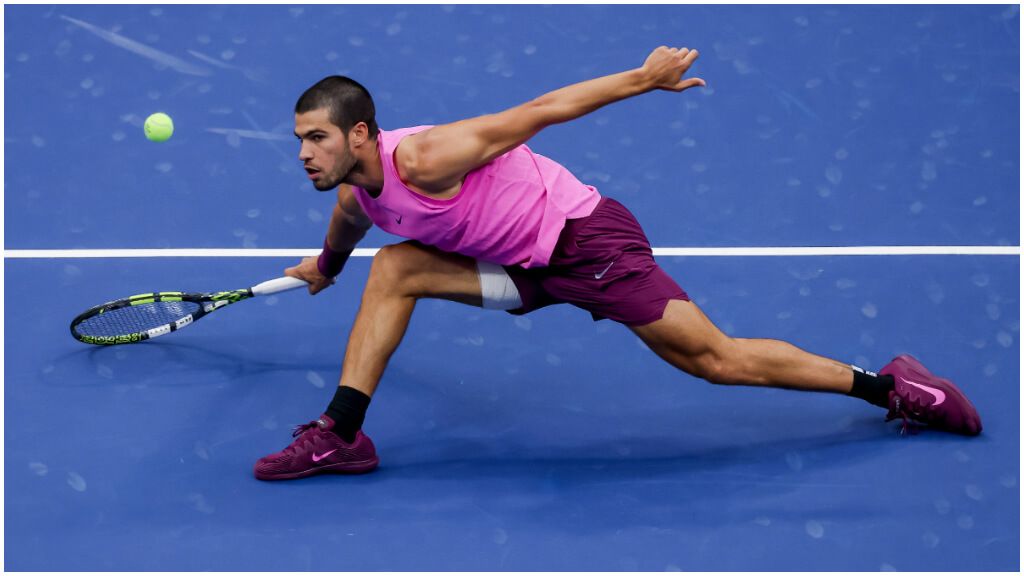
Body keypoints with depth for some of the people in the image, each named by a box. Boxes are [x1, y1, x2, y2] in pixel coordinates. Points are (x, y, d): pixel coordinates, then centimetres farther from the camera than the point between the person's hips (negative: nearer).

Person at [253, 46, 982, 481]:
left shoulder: (421, 159, -26)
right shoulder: (354, 198, 1)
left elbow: (536, 112, -23)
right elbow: (344, 239, 28)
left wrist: (644, 78, -19)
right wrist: (325, 267, 48)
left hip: (585, 239, -8)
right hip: (525, 267, 8)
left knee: (719, 359, -7)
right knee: (393, 270, -4)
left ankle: (890, 386, 5)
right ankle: (341, 434, -2)